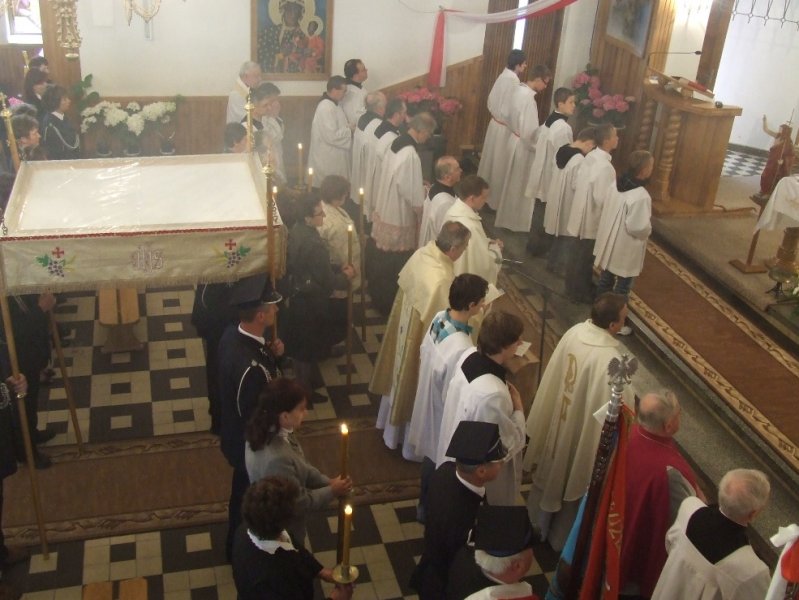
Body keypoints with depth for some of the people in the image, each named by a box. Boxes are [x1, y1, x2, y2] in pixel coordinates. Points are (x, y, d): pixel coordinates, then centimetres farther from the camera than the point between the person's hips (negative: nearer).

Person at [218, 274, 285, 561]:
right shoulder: (251, 368, -40)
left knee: (242, 494, 31)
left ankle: (237, 544, 55)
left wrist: (273, 355, -13)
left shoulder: (232, 334, -13)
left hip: (236, 435, 9)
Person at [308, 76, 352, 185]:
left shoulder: (331, 104, 8)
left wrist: (349, 128, 3)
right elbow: (331, 136, -27)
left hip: (333, 157, 10)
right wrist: (350, 130, -15)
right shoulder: (326, 108, -24)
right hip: (328, 159, -10)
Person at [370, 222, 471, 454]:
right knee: (415, 388, 13)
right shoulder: (442, 279, -36)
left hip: (403, 325, 8)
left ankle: (391, 421, 54)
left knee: (400, 377, 29)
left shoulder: (422, 253, -11)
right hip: (420, 339, -8)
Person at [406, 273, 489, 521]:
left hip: (428, 401, 8)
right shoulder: (461, 350, -39)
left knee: (431, 458, 30)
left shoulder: (439, 317, -14)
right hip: (443, 415, -8)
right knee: (440, 465, 19)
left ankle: (426, 504, 54)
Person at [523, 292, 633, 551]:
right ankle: (561, 536, 44)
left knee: (552, 470, 29)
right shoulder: (609, 360, -35)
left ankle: (540, 520, 54)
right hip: (583, 429, -6)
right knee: (573, 480, 20)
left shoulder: (574, 333, -15)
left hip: (557, 420, 6)